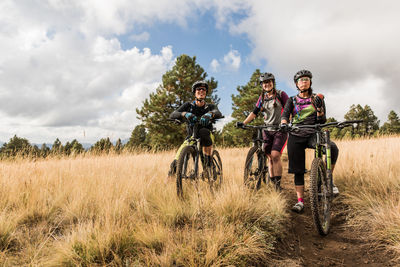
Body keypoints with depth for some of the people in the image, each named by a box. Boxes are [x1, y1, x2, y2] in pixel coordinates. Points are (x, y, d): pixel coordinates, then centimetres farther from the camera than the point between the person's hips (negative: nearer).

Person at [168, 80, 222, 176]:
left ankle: (208, 163, -26)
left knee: (204, 132, -36)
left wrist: (209, 114, -52)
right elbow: (172, 115, -18)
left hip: (206, 136, -1)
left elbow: (218, 113, -27)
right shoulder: (189, 105, -2)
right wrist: (185, 114, -40)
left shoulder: (210, 106, -2)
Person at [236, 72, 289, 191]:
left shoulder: (280, 94, -1)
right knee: (270, 158, 2)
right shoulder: (262, 98, 13)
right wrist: (243, 123, -7)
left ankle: (278, 185, -10)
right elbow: (255, 112, 7)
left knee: (275, 155, -18)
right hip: (267, 130, 5)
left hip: (280, 129, -4)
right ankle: (273, 184, 8)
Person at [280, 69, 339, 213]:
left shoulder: (317, 98, 9)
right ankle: (300, 200, 10)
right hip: (296, 136, 1)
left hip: (313, 135, -1)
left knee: (333, 148, -31)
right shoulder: (292, 100, 11)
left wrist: (319, 108, -18)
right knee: (298, 170, -1)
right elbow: (285, 114, -6)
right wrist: (284, 123, -28)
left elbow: (322, 121, 2)